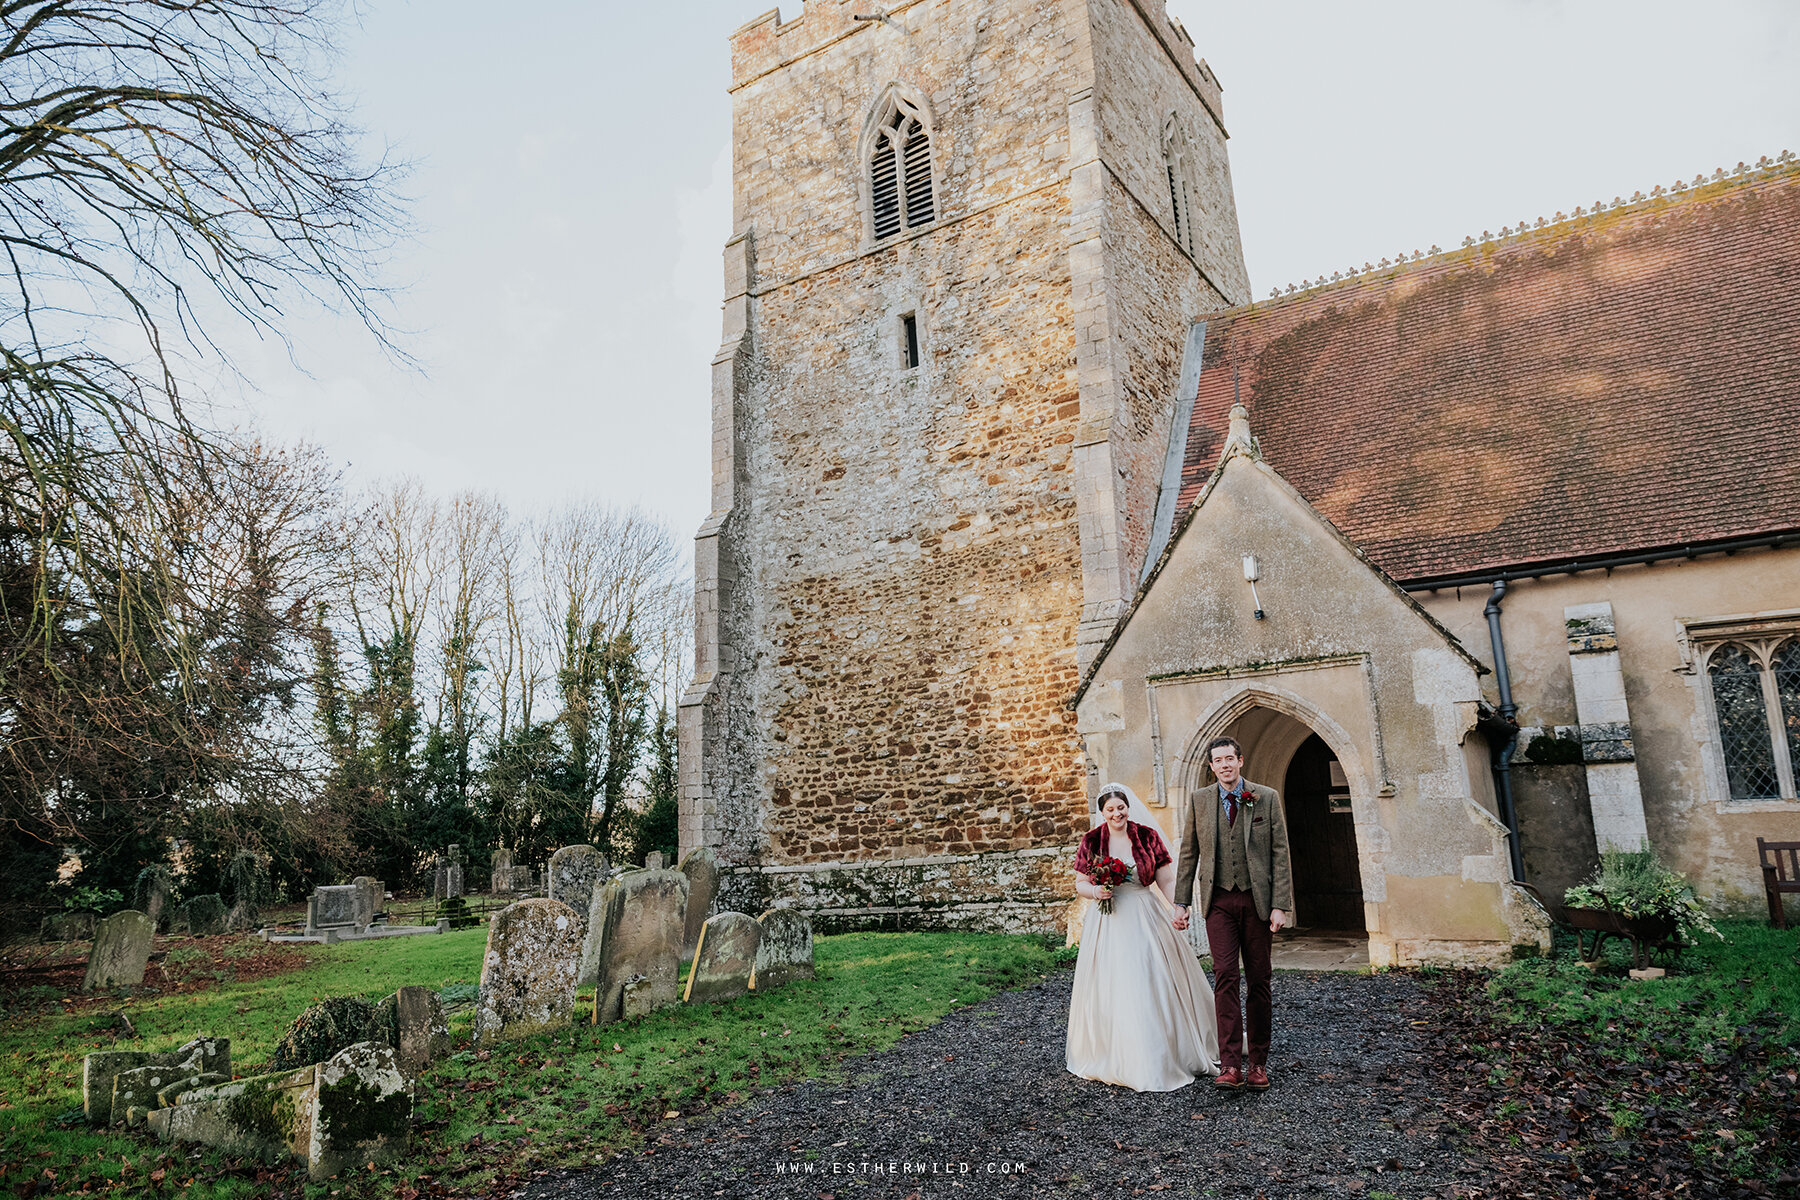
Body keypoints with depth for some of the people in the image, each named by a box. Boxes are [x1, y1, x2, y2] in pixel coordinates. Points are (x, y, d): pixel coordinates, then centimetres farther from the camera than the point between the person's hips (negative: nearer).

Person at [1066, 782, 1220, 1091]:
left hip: (1145, 920, 0)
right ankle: (1117, 1057, 18)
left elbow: (1166, 880, 1)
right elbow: (1080, 883, 7)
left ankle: (1170, 1053, 17)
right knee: (1111, 991, 3)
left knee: (1154, 985, 1)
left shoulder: (1147, 835, -1)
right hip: (1108, 923, 0)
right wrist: (1095, 891, -15)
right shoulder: (1092, 840, -1)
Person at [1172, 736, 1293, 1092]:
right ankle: (1231, 1064, -7)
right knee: (1225, 977, -8)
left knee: (1260, 980, 5)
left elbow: (1280, 854, 0)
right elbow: (1189, 853, 9)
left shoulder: (1267, 798, 2)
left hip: (1257, 899, 0)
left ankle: (1258, 1062, 16)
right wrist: (1181, 902, 5)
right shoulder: (1199, 799, 6)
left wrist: (1280, 905, -7)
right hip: (1219, 900, 0)